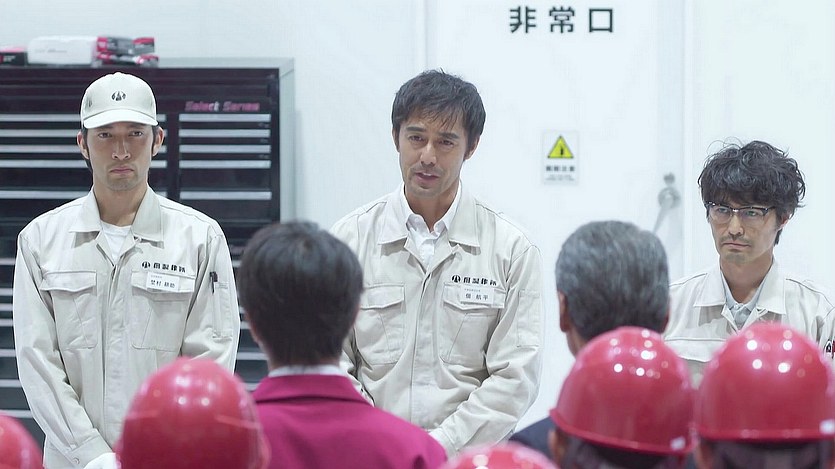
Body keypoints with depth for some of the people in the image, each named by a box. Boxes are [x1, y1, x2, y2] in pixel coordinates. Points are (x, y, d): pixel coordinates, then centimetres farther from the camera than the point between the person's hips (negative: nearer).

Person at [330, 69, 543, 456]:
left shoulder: (512, 250, 6)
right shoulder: (349, 238, 9)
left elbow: (515, 375, 1)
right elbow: (330, 365, 7)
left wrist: (442, 443, -9)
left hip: (470, 455, 0)